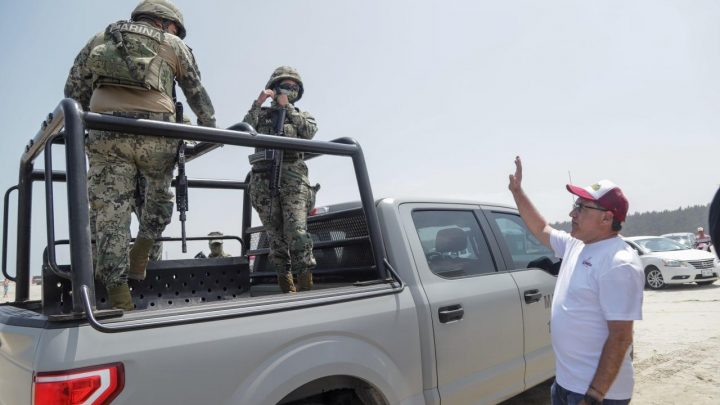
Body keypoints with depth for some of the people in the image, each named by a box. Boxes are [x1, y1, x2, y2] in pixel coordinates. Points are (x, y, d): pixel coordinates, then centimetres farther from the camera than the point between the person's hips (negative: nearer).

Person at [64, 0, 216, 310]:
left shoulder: (101, 38, 26)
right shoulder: (173, 45, 19)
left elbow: (74, 89, 19)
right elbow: (198, 95, 22)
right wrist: (211, 128, 34)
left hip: (105, 131, 2)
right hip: (154, 131, -1)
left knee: (110, 215, 2)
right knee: (160, 196, 24)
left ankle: (120, 301, 0)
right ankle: (139, 259, 12)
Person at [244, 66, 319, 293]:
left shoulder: (302, 115, 23)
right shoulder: (262, 114, 21)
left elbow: (309, 132, 1)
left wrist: (288, 107, 3)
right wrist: (258, 103, -3)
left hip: (293, 177, -1)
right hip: (264, 178, 1)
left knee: (297, 232, -17)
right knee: (275, 235, 0)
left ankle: (306, 288, -13)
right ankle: (286, 287, 6)